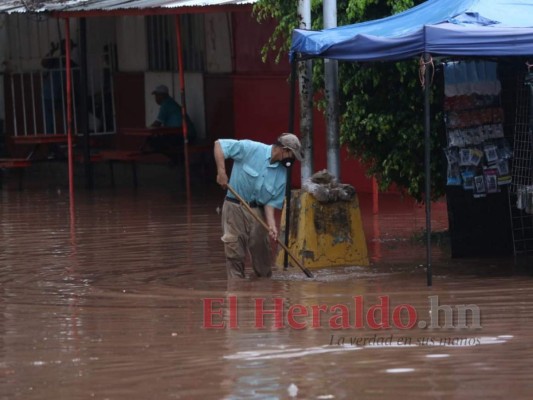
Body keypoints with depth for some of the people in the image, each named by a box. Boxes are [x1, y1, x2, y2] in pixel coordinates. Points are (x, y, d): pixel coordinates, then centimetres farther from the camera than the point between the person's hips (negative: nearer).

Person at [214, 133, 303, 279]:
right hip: (235, 207, -4)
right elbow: (220, 144, -12)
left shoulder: (281, 175, 1)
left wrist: (271, 224, -17)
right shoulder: (251, 149, -12)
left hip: (257, 211, 4)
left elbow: (272, 201, 0)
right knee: (235, 252, -5)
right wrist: (221, 172, -21)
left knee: (262, 252, 6)